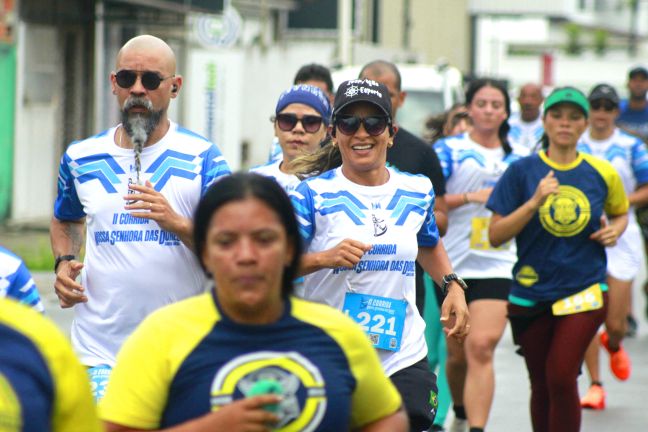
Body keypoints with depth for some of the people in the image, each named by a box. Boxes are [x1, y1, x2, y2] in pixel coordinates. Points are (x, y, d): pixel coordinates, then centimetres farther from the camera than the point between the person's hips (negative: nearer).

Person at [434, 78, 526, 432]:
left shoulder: (520, 158, 10)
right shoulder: (449, 149, 0)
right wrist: (471, 196, -18)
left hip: (497, 267, 0)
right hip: (453, 266, 0)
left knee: (481, 347, -15)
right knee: (457, 353, 12)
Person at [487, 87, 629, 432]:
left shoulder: (602, 173, 1)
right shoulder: (522, 171, -3)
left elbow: (620, 212, 22)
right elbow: (495, 235, -6)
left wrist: (614, 230, -1)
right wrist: (534, 202, -18)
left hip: (584, 290, -1)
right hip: (531, 295, 1)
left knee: (561, 378, -16)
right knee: (542, 386, 10)